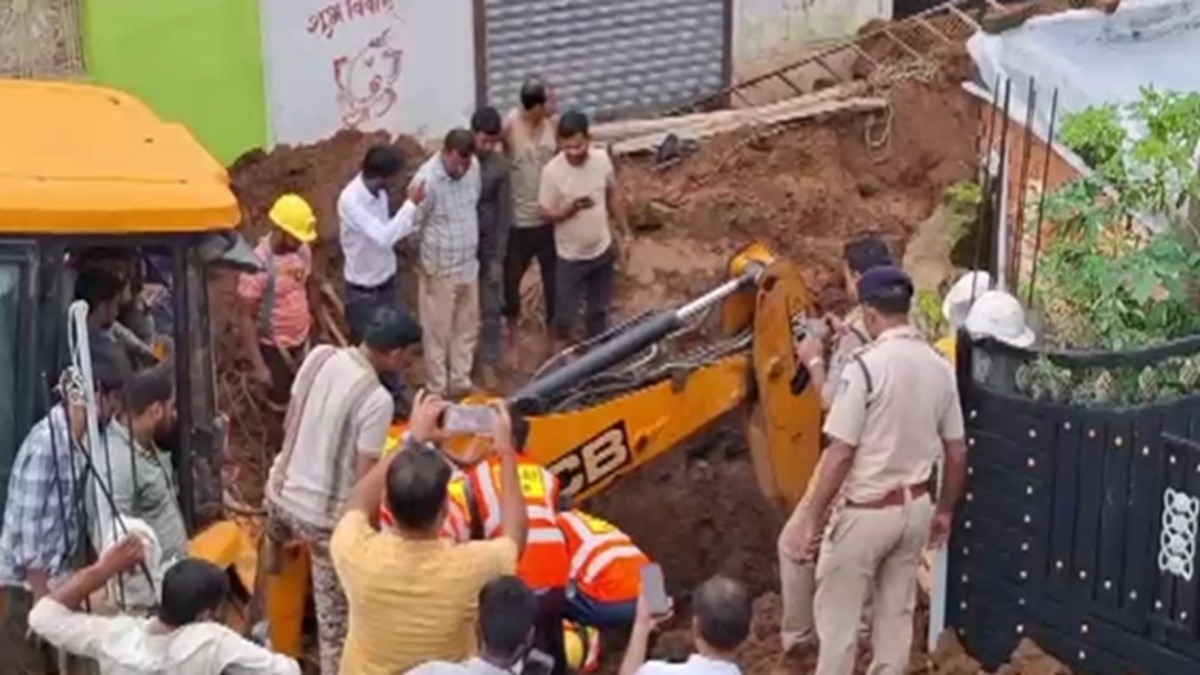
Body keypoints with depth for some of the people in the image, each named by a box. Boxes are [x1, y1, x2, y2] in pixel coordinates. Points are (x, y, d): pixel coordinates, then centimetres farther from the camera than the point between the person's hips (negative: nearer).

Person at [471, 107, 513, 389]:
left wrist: (498, 257, -7)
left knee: (491, 308, 8)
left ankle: (488, 363, 20)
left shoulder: (500, 166, -9)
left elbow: (504, 213, -5)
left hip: (488, 245, 1)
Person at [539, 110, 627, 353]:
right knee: (565, 314, 7)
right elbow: (545, 213, -15)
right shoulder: (552, 171, -22)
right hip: (570, 257, -4)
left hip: (602, 250, 4)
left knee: (599, 308, 20)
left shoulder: (602, 159, -11)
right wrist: (572, 208, -32)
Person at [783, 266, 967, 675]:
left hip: (866, 511, -6)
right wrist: (944, 510, 20)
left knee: (838, 611, 7)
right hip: (915, 507, 6)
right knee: (896, 610, 17)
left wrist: (812, 517, -11)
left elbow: (840, 454, -19)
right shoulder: (939, 367, 1)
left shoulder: (867, 366, -19)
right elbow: (957, 453, 7)